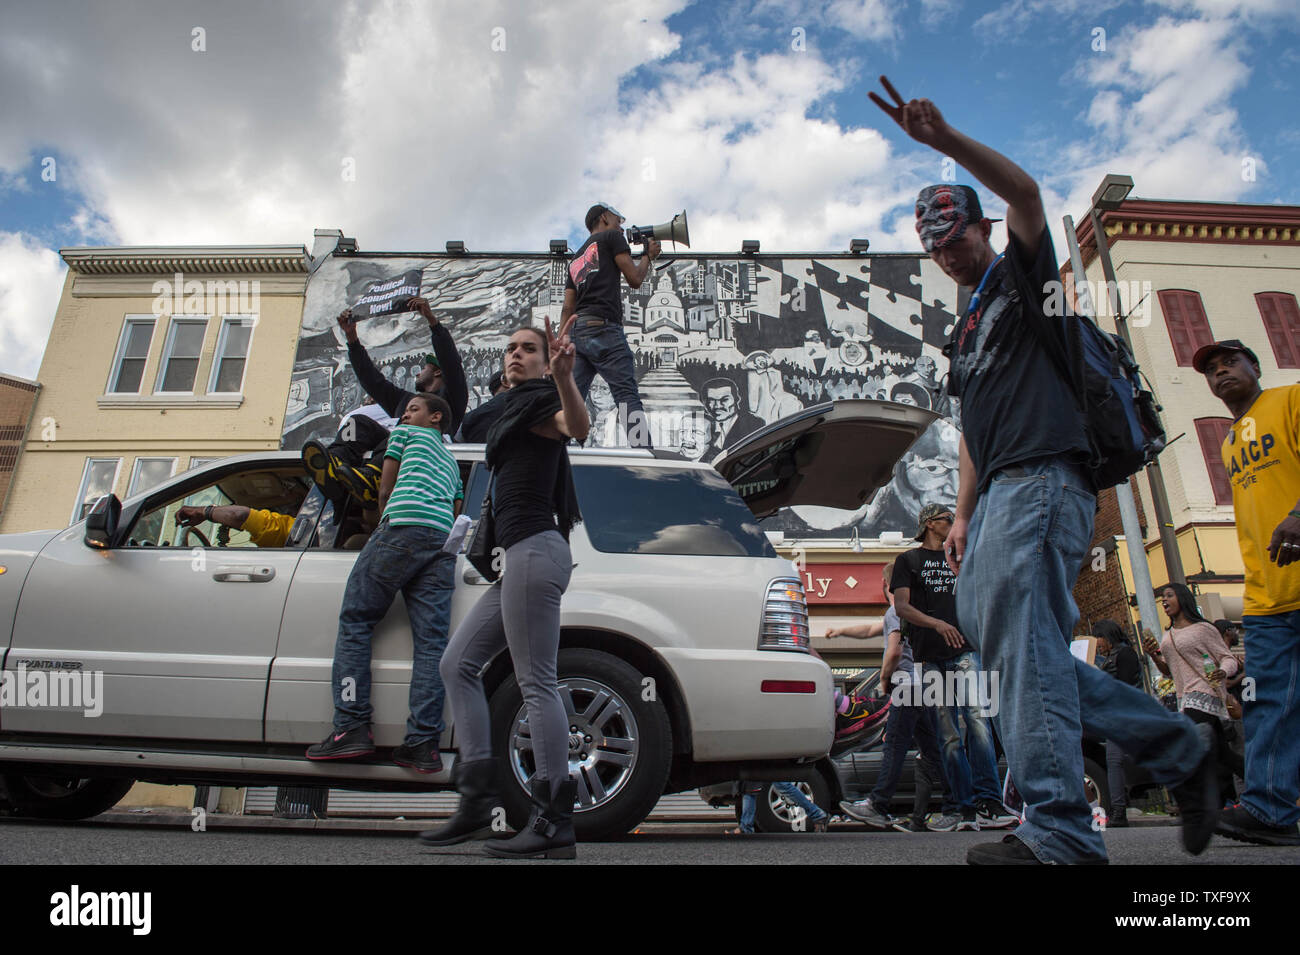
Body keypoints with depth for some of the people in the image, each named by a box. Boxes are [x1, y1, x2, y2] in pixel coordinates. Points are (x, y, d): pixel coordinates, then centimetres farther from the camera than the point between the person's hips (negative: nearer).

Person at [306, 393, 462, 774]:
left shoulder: (404, 434, 21)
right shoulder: (451, 461, 36)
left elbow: (385, 491, 19)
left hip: (405, 525, -5)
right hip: (444, 541, 5)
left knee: (355, 622, 0)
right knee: (431, 641, -4)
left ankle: (351, 727, -8)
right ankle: (423, 742, -10)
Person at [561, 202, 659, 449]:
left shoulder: (576, 258, 29)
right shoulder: (611, 237, 10)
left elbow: (568, 308, 21)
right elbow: (635, 279, 3)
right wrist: (648, 255, 21)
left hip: (577, 330, 7)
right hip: (602, 327, -7)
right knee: (627, 394, -13)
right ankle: (643, 451, -22)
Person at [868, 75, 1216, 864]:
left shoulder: (1022, 275, 11)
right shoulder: (965, 335, 31)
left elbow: (1024, 191, -11)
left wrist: (943, 139, -22)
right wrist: (963, 512, 15)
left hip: (1045, 475, -9)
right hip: (1004, 489, 9)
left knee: (1021, 640, -17)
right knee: (989, 626, 3)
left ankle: (1060, 834, -13)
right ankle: (1174, 747, 11)